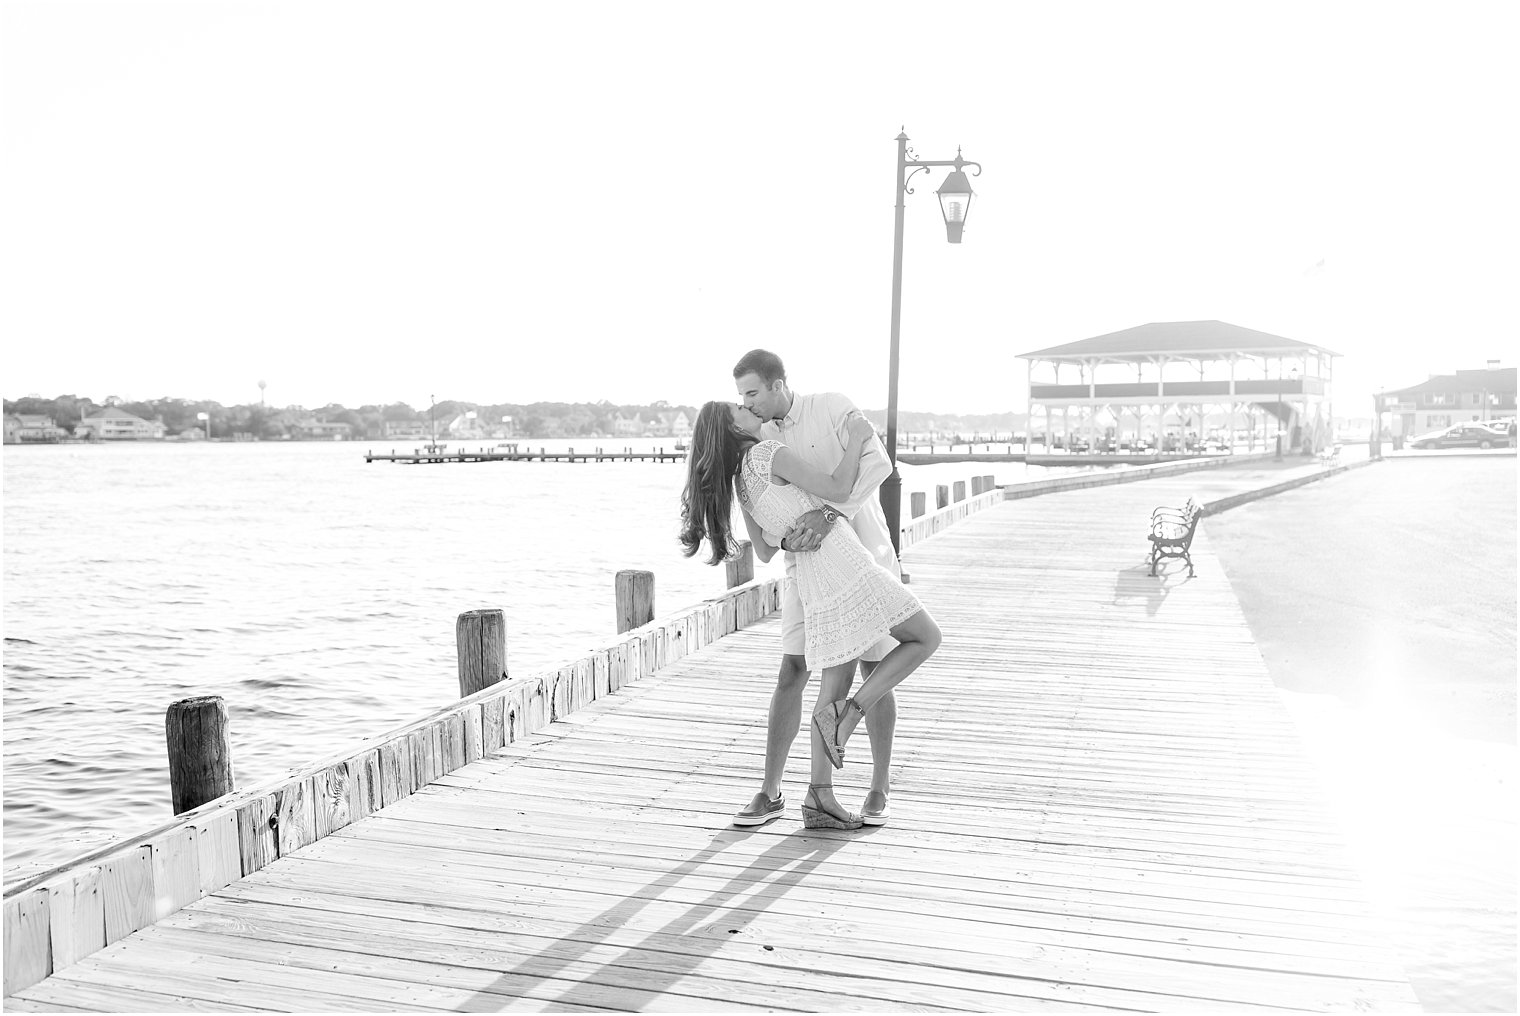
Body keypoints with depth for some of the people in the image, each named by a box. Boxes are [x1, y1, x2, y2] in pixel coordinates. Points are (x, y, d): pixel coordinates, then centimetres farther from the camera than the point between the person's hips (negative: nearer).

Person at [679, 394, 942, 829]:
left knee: (837, 686, 9)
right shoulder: (770, 452, -7)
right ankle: (848, 713, -6)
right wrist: (856, 438, 3)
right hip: (840, 560, -8)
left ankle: (819, 799, 7)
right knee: (926, 638, 4)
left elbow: (765, 551, 22)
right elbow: (837, 489, -9)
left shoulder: (739, 482, 17)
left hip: (810, 579, 8)